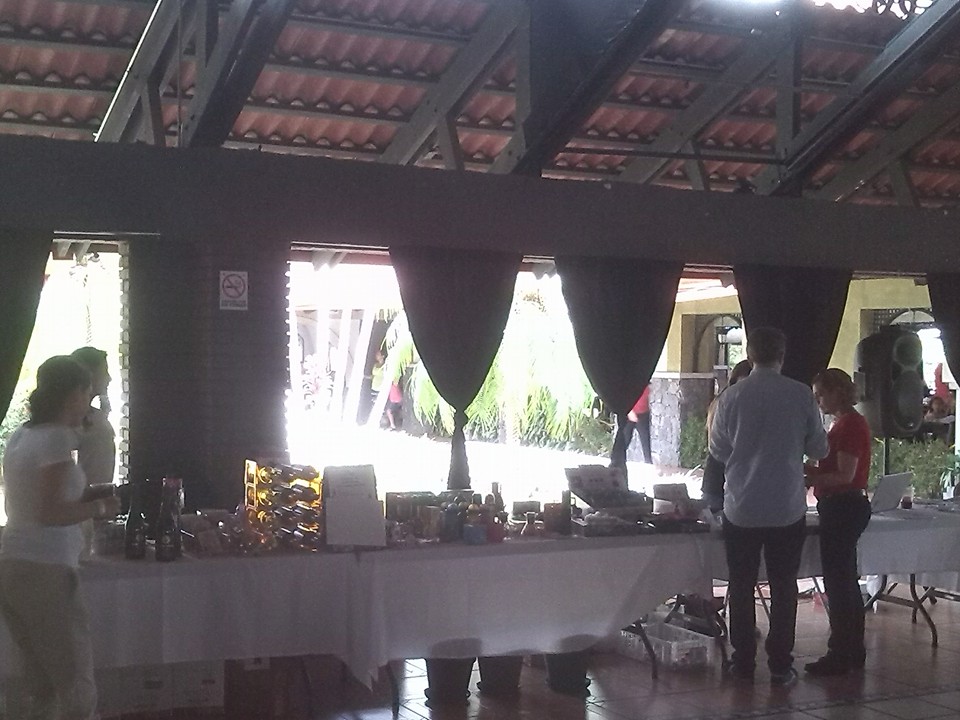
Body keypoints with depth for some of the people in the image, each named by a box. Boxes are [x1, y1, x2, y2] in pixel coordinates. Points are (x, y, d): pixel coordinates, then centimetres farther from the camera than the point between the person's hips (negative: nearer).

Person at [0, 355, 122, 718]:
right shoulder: (57, 437, -11)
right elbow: (49, 513, -19)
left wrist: (82, 498, 20)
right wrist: (98, 508, -5)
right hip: (45, 570, -9)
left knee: (39, 680, 16)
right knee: (76, 687, -4)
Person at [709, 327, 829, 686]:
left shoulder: (731, 398, -8)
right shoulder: (801, 396, -8)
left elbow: (718, 450, 3)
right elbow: (819, 449, 2)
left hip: (741, 509, 0)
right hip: (787, 509, 0)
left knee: (741, 587, 12)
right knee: (783, 589, 9)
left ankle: (743, 662, 17)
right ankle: (780, 666, 11)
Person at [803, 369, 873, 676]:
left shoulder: (850, 424, -15)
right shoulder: (843, 423, 16)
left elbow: (845, 475, -20)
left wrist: (809, 478, -15)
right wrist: (810, 474, 8)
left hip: (844, 508, -11)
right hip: (841, 508, 11)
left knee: (837, 582, -7)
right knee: (846, 581, 15)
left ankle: (841, 654, -2)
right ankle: (852, 650, 23)